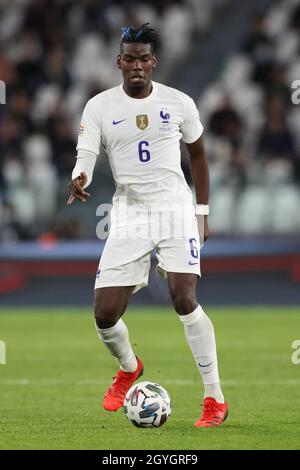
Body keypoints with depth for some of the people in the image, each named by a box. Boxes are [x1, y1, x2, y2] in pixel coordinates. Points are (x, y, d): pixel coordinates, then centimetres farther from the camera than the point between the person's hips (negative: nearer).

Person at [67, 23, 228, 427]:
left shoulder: (178, 103, 0)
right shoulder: (100, 107, -1)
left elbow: (197, 152, 15)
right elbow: (85, 158, -10)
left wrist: (202, 210, 13)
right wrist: (79, 181, -34)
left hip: (176, 210, -2)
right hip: (128, 214, 2)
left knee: (184, 299, -20)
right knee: (105, 315, -4)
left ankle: (215, 398, -11)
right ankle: (129, 368, 32)